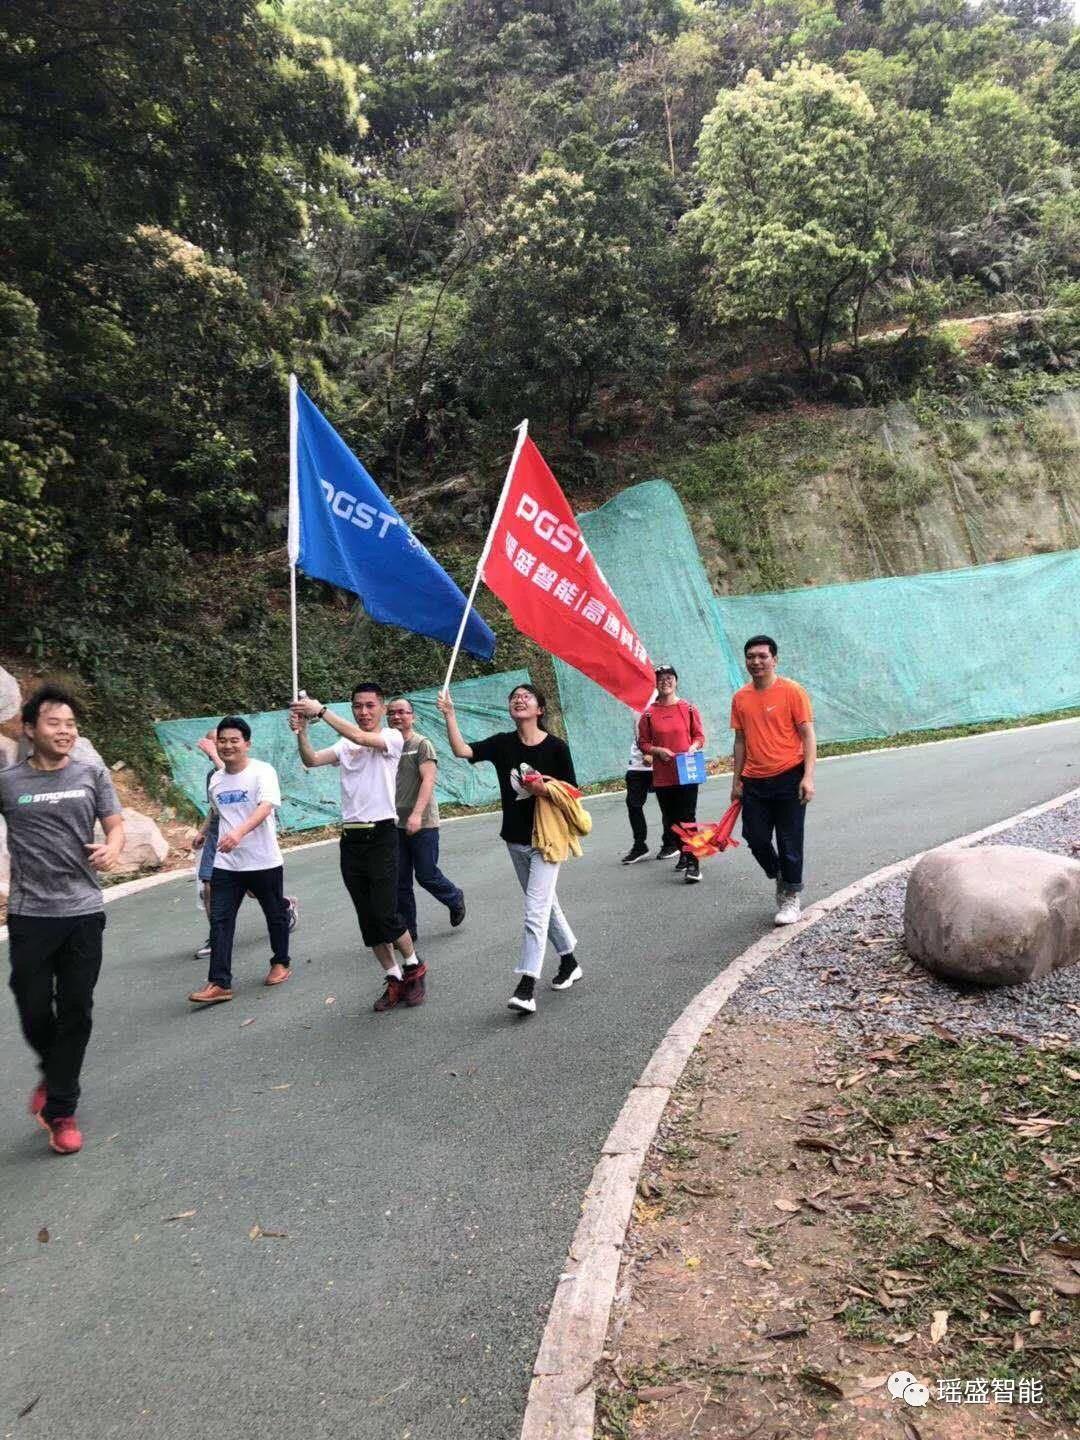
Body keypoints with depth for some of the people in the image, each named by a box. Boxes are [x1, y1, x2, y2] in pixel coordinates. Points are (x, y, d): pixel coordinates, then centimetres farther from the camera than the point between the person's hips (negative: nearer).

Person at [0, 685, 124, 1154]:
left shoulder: (92, 773, 1)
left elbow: (116, 826, 3)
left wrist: (111, 849, -18)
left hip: (83, 911, 0)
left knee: (75, 1013, 5)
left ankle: (60, 1110, 19)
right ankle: (53, 1074, 38)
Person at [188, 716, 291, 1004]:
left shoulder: (262, 771, -13)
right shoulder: (215, 780, 7)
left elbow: (266, 807, -29)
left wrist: (239, 832, -43)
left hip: (264, 862, -4)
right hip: (226, 864, 5)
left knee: (275, 914, 12)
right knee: (219, 920, -4)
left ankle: (280, 964, 33)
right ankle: (219, 983, -3)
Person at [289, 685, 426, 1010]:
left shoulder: (393, 737, -2)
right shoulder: (344, 745, 14)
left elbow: (360, 737, -20)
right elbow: (311, 760, -1)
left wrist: (321, 711, -22)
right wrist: (301, 731, -18)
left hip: (381, 834, -5)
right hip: (351, 837, 6)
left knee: (385, 914, -8)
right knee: (368, 919, 8)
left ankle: (414, 967, 16)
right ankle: (394, 980, 20)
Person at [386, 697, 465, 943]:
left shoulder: (422, 744, -7)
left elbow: (428, 780, -17)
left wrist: (417, 814, -29)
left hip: (423, 824, -5)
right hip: (396, 824, 5)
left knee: (426, 876, 0)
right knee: (400, 881, 6)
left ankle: (455, 899, 30)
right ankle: (406, 931, 17)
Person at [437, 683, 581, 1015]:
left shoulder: (556, 747, -10)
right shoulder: (503, 743, -1)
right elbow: (462, 750, -14)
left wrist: (545, 789, -23)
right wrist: (449, 714, -23)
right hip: (516, 839, 5)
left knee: (535, 911, -11)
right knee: (545, 904, 18)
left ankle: (527, 986, -11)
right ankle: (569, 962, 36)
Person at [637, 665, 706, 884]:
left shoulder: (688, 708, 1)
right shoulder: (649, 713, 1)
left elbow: (699, 735, 6)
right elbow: (643, 743, 5)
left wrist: (693, 748, -13)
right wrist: (658, 751, -13)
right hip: (662, 777, 2)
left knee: (687, 818, -6)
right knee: (671, 819, 10)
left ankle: (692, 862, -4)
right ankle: (683, 853, 27)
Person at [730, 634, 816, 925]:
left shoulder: (792, 691, -7)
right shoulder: (740, 698, 7)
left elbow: (808, 735, -8)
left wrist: (808, 776, -16)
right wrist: (737, 780, 12)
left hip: (788, 779, -4)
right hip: (754, 782, 5)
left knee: (789, 843, 2)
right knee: (756, 839, 6)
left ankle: (791, 898, 17)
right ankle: (779, 878, 33)